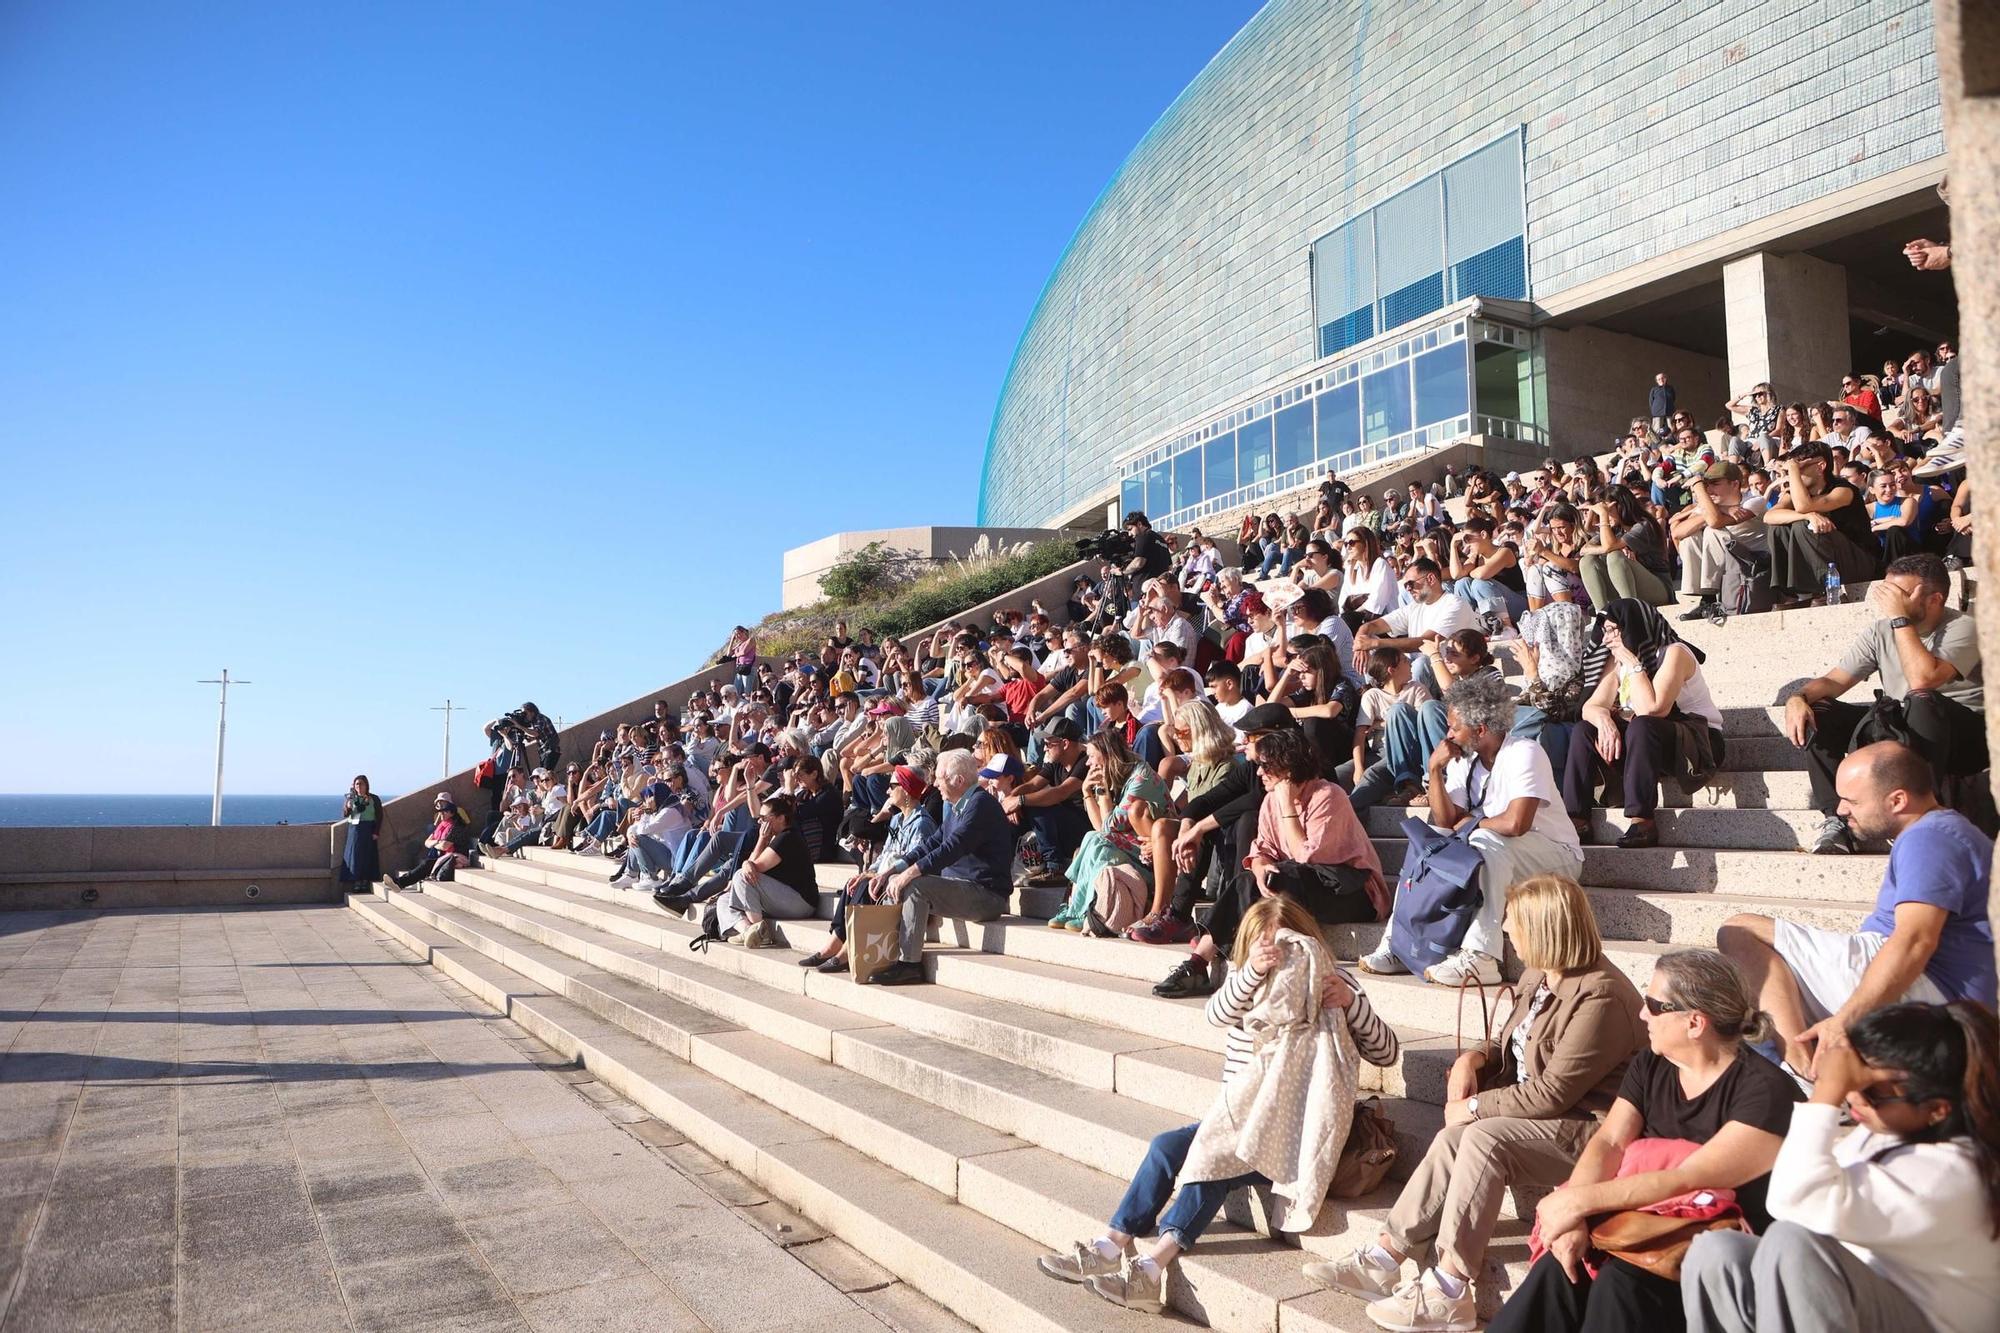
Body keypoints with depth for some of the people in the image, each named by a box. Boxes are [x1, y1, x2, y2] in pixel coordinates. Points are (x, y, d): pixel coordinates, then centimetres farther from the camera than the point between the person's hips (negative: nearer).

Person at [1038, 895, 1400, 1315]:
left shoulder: (1329, 992, -1)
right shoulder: (1246, 985, 9)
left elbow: (1387, 1054, -6)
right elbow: (1218, 1012, -16)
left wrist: (1353, 1001, -23)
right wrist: (1251, 971, -36)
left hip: (1285, 1131, -5)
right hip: (1237, 1116, 5)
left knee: (1213, 1161, -28)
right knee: (1166, 1148, -16)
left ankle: (1151, 1269, -30)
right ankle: (1110, 1248, -12)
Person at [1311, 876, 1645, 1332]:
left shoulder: (1600, 998, -21)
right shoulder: (1537, 976, 8)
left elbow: (1552, 1093, -23)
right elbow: (1510, 1045, 21)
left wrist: (1473, 1107, -15)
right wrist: (1474, 1058, -2)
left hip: (1588, 1128, -8)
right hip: (1535, 1119, 8)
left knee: (1483, 1137, -29)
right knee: (1453, 1139, -16)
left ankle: (1449, 1290, -26)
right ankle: (1385, 1257, -15)